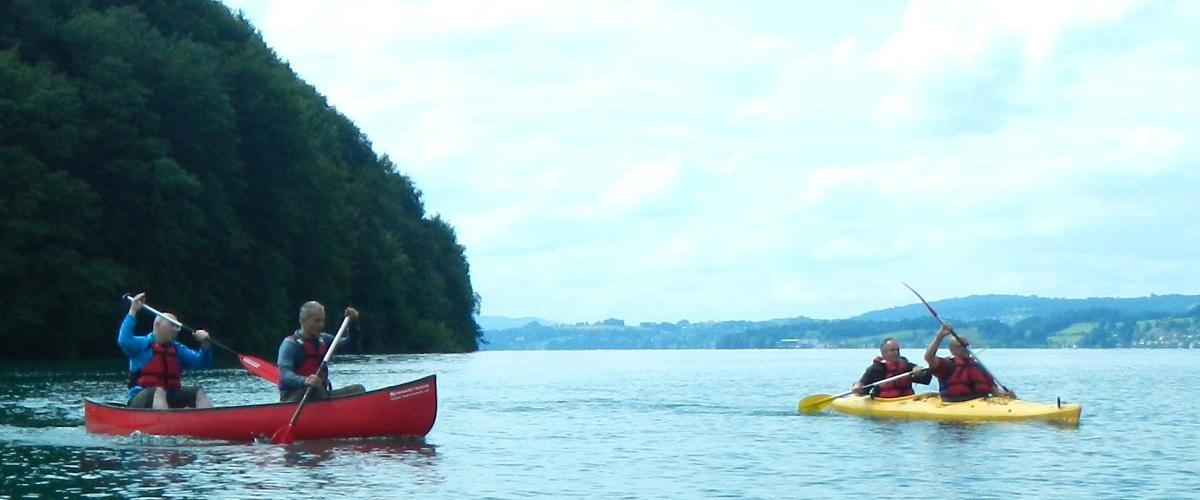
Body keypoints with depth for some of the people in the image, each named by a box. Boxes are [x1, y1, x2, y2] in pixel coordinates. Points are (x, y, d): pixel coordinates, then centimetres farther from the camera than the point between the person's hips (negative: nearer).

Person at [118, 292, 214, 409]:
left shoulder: (177, 349, 19)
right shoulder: (142, 344, 2)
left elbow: (200, 362, 14)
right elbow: (124, 341, -19)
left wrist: (205, 345, -6)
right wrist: (133, 311, -17)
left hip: (169, 399, 6)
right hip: (141, 401, -6)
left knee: (198, 393, -14)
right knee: (159, 392, -36)